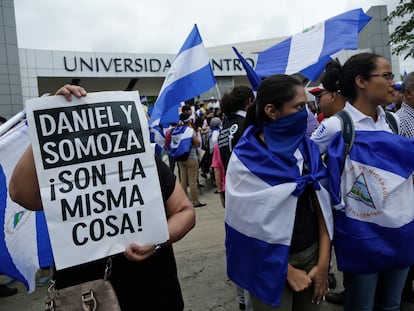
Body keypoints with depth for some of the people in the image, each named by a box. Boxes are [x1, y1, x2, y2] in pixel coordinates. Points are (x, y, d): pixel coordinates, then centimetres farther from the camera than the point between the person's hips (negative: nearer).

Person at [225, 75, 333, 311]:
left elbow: (322, 205, 0)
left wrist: (323, 262, -5)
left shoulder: (307, 148, -2)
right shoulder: (246, 159, -16)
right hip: (272, 265, -4)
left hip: (312, 252, 5)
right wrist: (288, 271, -9)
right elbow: (252, 223, -14)